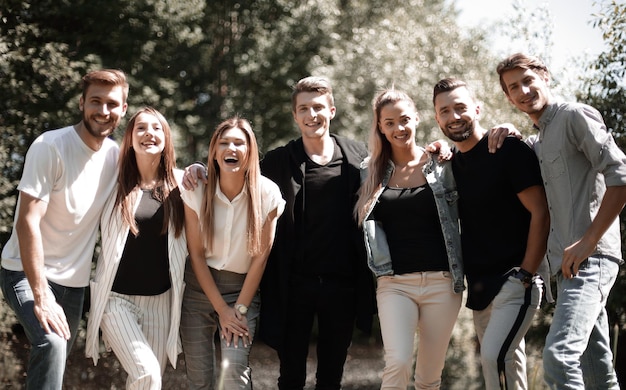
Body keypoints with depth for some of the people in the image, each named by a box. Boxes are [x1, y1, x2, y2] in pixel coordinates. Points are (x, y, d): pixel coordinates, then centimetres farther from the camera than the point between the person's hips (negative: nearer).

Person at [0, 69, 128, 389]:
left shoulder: (115, 155, 2)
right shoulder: (51, 147, -17)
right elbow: (27, 222, -21)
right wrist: (41, 296, -26)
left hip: (74, 280, 6)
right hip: (28, 272, -6)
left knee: (57, 359, 8)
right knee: (51, 343, -29)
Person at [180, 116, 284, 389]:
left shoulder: (267, 194, -10)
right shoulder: (196, 192, -8)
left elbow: (261, 255, -7)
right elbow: (196, 254, -5)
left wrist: (240, 308, -9)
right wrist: (221, 308, -8)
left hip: (243, 287, -1)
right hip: (199, 287, 1)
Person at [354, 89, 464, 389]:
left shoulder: (443, 165, 4)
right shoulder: (372, 173, 7)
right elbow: (367, 223, 16)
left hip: (442, 282, 0)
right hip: (395, 283, 0)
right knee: (397, 364, -19)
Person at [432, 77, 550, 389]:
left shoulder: (509, 150, -9)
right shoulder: (452, 163, 11)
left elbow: (540, 213, -13)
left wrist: (526, 275, -16)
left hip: (514, 282, -7)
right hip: (480, 287, 7)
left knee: (494, 356, -22)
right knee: (507, 365, 12)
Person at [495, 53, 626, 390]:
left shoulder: (575, 116, -4)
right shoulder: (535, 143, 22)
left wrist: (588, 241, -17)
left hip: (590, 258, -9)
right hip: (566, 263, 9)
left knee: (559, 356, -23)